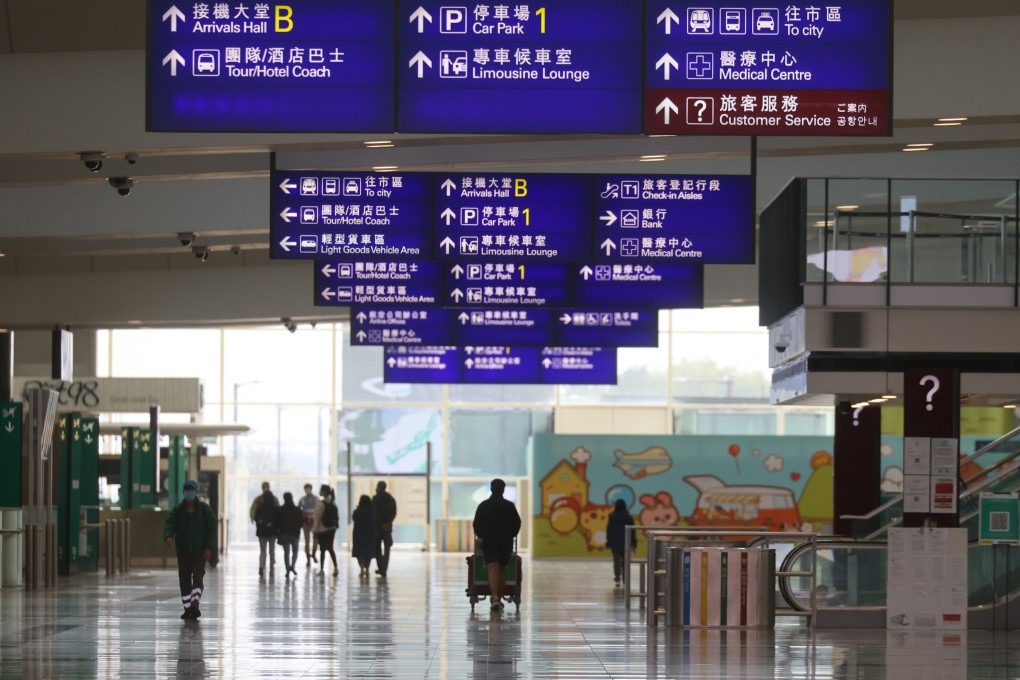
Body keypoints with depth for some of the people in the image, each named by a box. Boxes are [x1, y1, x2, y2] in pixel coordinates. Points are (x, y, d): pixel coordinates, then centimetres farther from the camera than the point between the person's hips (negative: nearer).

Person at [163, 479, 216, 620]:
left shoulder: (205, 509, 0)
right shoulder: (177, 510, 5)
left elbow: (212, 528, -2)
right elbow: (169, 524, -7)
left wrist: (209, 548, -12)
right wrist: (168, 536, -29)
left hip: (200, 551, -3)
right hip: (183, 551, 3)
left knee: (197, 577, -15)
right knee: (184, 579, 6)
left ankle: (195, 604, -24)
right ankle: (187, 608, 14)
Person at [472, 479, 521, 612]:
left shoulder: (483, 506, -2)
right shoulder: (509, 506, -2)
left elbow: (476, 524, -2)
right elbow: (517, 523, 2)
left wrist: (481, 536, 16)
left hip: (488, 541, -1)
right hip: (506, 542, 1)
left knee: (493, 570, -10)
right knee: (502, 571, 14)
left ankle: (495, 597, -29)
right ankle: (499, 599, 20)